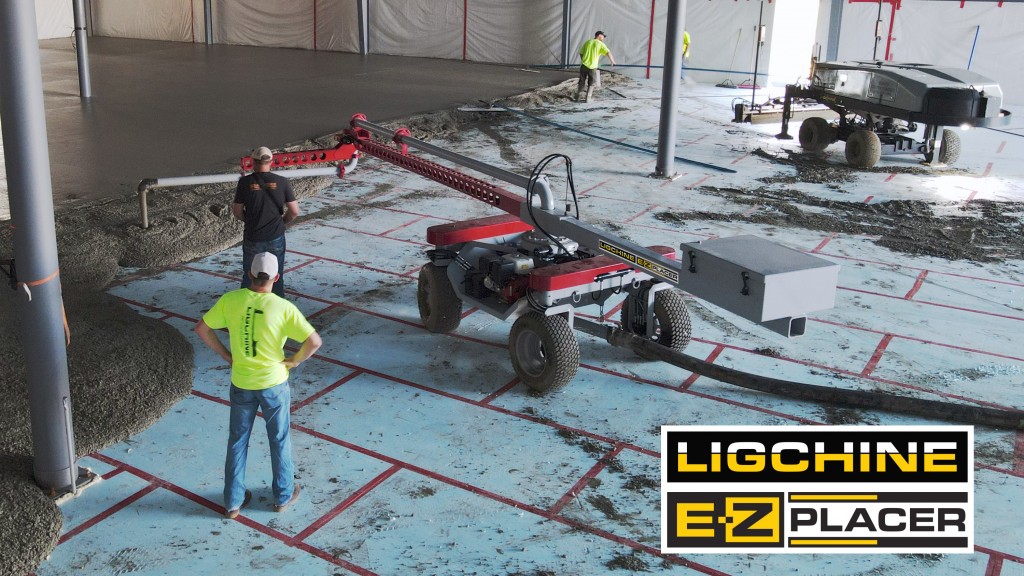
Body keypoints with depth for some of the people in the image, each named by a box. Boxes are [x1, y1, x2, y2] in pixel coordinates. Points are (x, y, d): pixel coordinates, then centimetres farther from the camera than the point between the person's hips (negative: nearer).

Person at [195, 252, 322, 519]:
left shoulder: (230, 300, -12)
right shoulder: (283, 308, -19)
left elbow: (202, 329, -2)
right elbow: (314, 341, -23)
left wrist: (227, 355, 5)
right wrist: (294, 360, -6)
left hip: (241, 384, 2)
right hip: (274, 384, -2)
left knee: (237, 441, 18)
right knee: (279, 441, 17)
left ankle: (233, 501, 29)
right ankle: (283, 496, 33)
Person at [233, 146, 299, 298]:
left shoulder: (245, 182, -8)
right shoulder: (281, 182, -7)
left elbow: (237, 211, -3)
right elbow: (294, 211, -6)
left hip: (252, 238, 0)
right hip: (276, 238, 0)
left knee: (249, 277, 15)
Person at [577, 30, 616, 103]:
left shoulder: (587, 42, 10)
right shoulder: (600, 44, -2)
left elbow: (581, 53, 12)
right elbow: (608, 53, -13)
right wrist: (613, 62, -2)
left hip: (584, 65, 4)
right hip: (593, 67, -4)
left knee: (582, 82, 16)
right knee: (591, 83, 11)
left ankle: (578, 97, 21)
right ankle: (588, 98, 8)